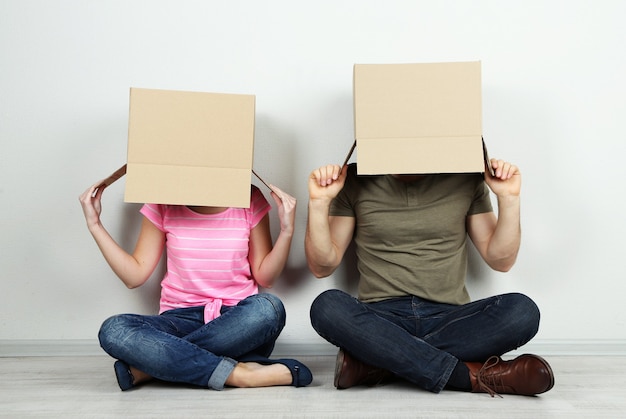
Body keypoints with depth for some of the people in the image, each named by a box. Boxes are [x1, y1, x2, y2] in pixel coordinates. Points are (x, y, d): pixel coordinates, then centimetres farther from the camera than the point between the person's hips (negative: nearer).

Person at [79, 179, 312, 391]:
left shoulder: (250, 200, 0)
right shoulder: (163, 204, 2)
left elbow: (264, 277, 3)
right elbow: (135, 275, 3)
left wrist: (286, 231, -11)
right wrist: (95, 225, 0)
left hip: (235, 321, 0)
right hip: (180, 319, 1)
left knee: (268, 308, -35)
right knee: (113, 331, -28)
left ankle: (150, 366, -22)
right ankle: (238, 373, -28)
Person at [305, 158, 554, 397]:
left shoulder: (466, 178, 6)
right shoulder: (356, 181, 3)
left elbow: (500, 260, 7)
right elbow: (322, 267, 2)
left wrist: (509, 198, -4)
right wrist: (318, 202, -11)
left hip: (449, 320, 1)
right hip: (380, 321, -1)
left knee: (522, 310, -27)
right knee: (327, 306, -31)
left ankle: (375, 365, -24)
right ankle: (471, 375, -27)